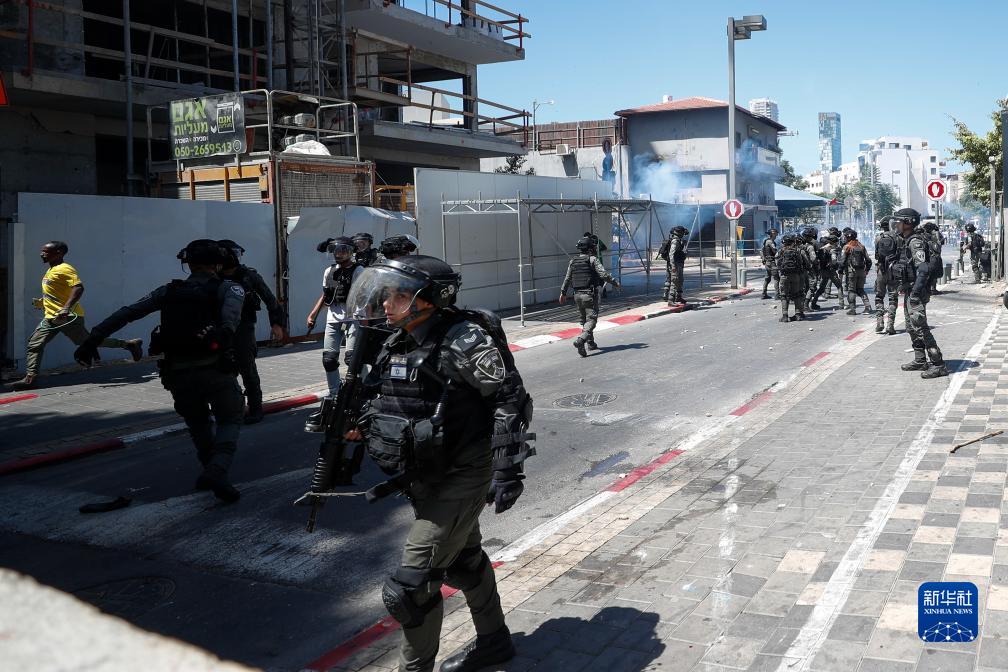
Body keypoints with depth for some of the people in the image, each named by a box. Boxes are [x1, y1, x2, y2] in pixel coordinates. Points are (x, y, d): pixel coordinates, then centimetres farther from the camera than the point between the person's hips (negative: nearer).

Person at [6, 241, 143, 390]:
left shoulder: (65, 269, -14)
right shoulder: (51, 270, 18)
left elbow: (78, 288, -27)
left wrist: (66, 308, -36)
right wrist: (42, 302, 19)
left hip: (68, 317, -10)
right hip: (51, 317, 10)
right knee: (34, 345, -3)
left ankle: (129, 344, 12)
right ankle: (30, 378, -8)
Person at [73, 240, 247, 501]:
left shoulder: (169, 291, 14)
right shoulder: (227, 288, 5)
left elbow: (126, 313, 6)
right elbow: (232, 308, -20)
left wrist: (92, 339, 5)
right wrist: (227, 332, -39)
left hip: (177, 374, 3)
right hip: (214, 369, -3)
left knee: (198, 423, 26)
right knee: (230, 420, 13)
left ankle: (211, 470, 25)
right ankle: (218, 471, -10)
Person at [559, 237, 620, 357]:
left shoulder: (572, 262, 9)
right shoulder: (592, 260, -7)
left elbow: (567, 279, 13)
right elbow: (603, 274, -16)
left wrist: (563, 292, 22)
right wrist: (615, 282, -5)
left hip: (577, 295, 6)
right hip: (590, 294, -6)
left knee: (584, 320, 18)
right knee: (591, 320, -6)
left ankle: (591, 343, 25)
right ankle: (581, 340, -28)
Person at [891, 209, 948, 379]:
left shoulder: (916, 242, -18)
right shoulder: (908, 241, 14)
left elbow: (923, 269, -27)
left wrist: (915, 292, -30)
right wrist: (904, 286, 23)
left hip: (916, 291, -11)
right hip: (909, 290, 11)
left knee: (920, 328, -12)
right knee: (912, 327, 17)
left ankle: (939, 365, -10)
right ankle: (920, 361, 26)